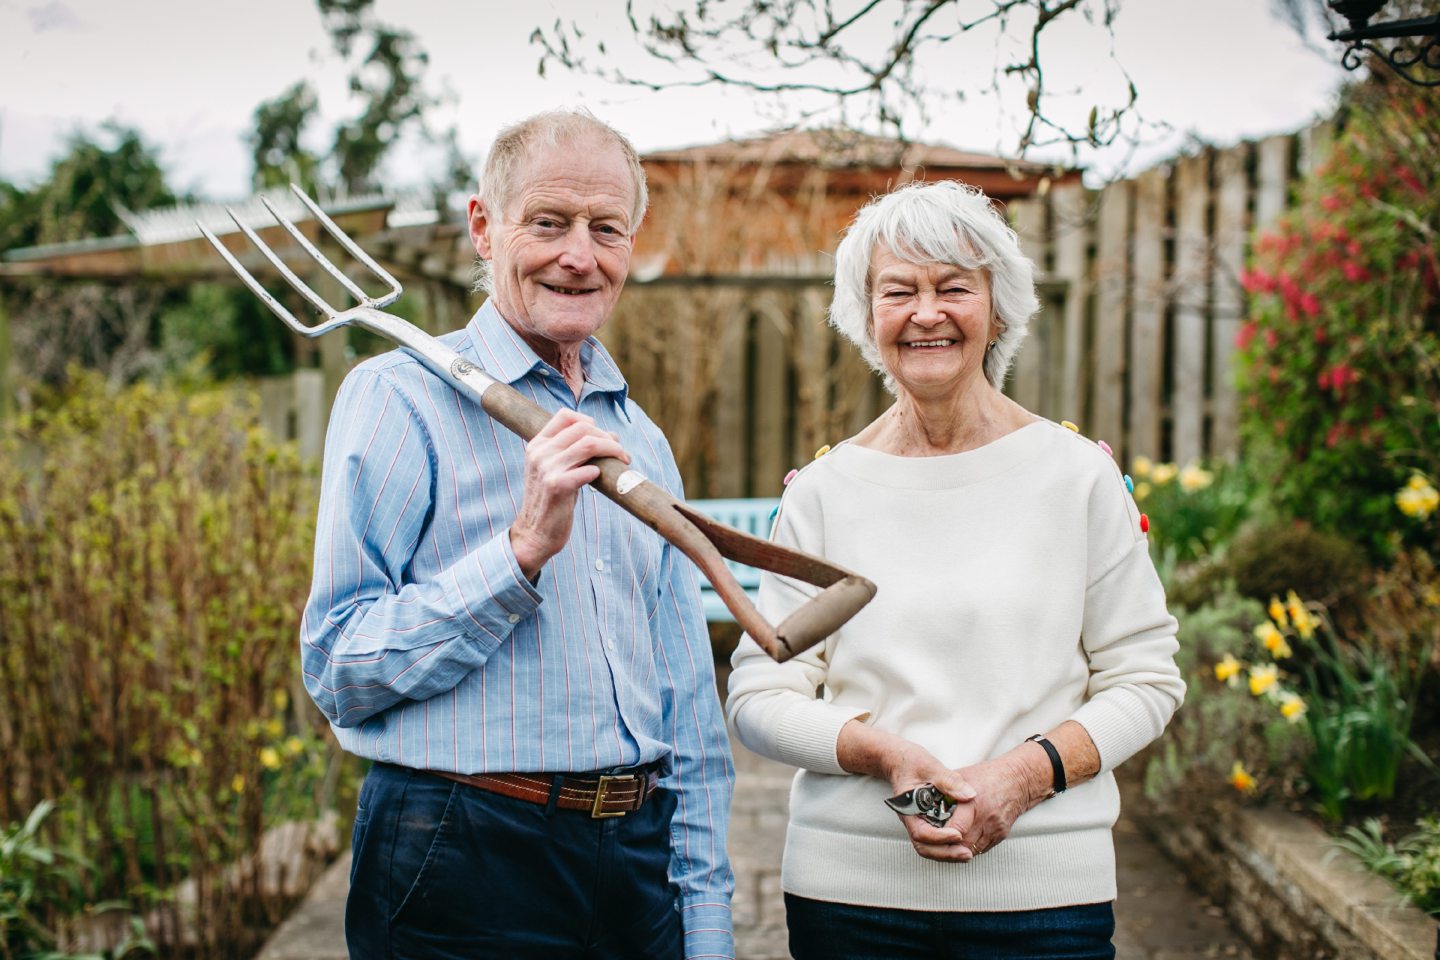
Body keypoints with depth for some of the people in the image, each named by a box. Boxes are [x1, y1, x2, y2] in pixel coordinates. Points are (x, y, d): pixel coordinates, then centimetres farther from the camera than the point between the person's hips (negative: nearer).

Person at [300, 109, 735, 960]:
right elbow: (338, 671, -15)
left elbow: (691, 711, 14)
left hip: (640, 859, 6)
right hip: (462, 864, -5)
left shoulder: (640, 440, 12)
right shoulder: (399, 397, -7)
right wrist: (523, 548, -22)